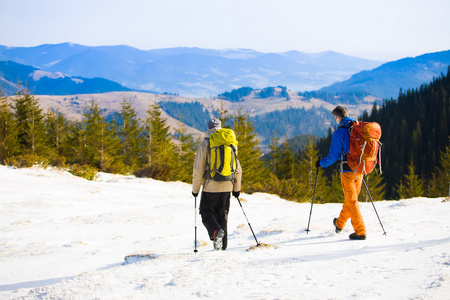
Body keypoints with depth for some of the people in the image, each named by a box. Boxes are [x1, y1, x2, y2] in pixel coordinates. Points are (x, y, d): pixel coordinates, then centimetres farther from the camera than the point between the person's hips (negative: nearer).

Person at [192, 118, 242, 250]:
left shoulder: (205, 144, -5)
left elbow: (198, 169, -8)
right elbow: (238, 169, 10)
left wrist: (195, 189, 1)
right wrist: (237, 188, 19)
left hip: (211, 186, -4)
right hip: (226, 186, 4)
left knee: (206, 212, 8)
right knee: (222, 214, 14)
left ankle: (216, 232, -19)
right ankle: (223, 244, 12)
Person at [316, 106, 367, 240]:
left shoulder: (339, 132, -12)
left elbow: (333, 155, -9)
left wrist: (321, 163, 7)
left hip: (348, 170, -7)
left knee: (352, 201, -1)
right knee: (350, 198, 19)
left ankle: (360, 231, -4)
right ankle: (339, 224, 37)